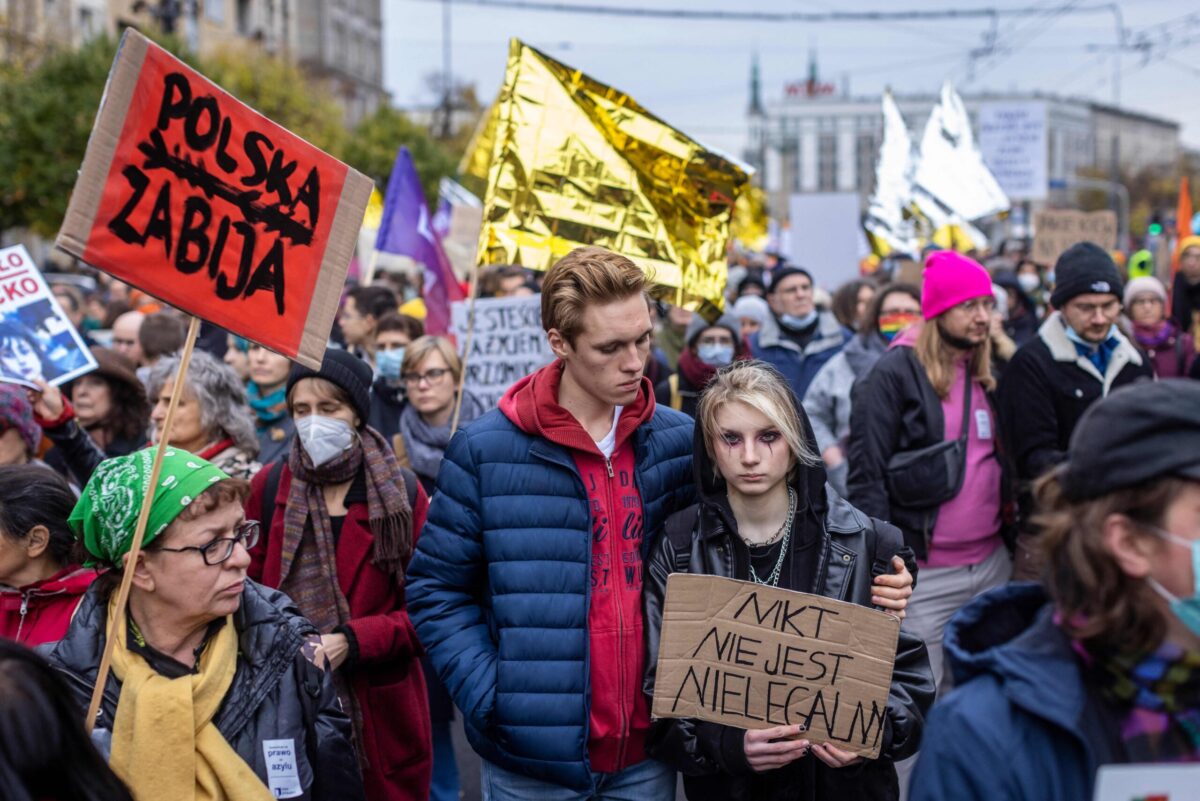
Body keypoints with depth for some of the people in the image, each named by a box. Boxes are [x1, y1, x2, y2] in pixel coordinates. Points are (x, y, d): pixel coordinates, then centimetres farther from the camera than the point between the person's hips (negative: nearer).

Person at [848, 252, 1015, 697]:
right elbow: (866, 476, -12)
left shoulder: (988, 374, 13)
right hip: (926, 574, -7)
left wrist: (1012, 533, 17)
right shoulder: (894, 374, -9)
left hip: (992, 564, 7)